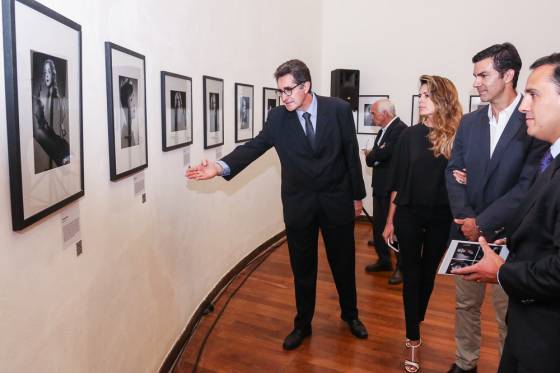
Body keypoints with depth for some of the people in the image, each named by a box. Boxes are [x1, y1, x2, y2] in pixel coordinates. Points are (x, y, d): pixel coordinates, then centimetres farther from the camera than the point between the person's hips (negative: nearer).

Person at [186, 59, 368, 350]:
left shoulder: (339, 109, -8)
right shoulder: (278, 117, -6)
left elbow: (351, 154, -2)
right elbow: (255, 146, -14)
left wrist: (357, 195, 3)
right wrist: (221, 166, -31)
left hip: (337, 200, 0)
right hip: (298, 204, 1)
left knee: (343, 264, 16)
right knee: (302, 269, 13)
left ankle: (350, 315, 41)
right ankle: (302, 325, 33)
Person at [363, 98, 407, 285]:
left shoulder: (400, 129, -17)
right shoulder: (383, 130, 14)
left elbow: (383, 153, -27)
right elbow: (374, 157, 11)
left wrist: (370, 155, -6)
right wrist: (373, 155, -12)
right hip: (380, 186, 9)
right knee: (378, 225, 16)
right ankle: (384, 260, 31)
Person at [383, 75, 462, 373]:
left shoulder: (457, 137, -5)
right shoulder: (410, 135, -2)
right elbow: (398, 181, 0)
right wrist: (390, 220, 1)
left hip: (441, 218, 0)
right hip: (409, 214, 0)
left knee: (428, 273, 15)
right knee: (411, 274, 5)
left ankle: (414, 327, 35)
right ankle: (413, 338, 16)